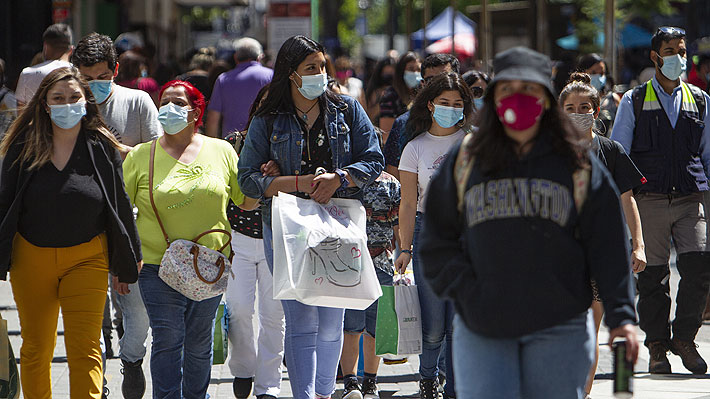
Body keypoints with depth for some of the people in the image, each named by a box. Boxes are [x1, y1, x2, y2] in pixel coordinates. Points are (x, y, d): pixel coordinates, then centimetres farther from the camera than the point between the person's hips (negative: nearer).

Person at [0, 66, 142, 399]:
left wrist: (127, 264, 10)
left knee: (85, 348, -10)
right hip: (31, 259, 2)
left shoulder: (102, 149, -1)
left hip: (86, 259, -2)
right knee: (35, 348, 12)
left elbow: (120, 207, 6)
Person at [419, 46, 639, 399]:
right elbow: (436, 242, 12)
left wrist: (620, 317, -4)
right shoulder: (464, 162, 8)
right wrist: (464, 290, -3)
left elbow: (608, 247, 4)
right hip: (481, 330, 1)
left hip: (559, 330, 0)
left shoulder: (579, 166, 6)